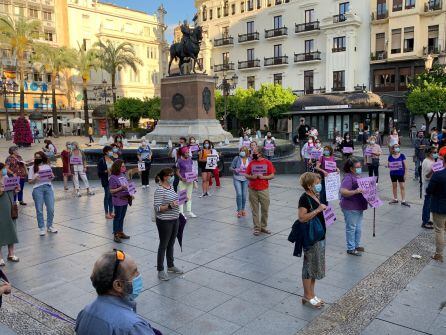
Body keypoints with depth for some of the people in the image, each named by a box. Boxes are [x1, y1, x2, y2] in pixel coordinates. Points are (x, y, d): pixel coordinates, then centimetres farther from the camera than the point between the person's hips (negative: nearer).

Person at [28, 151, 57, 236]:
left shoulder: (47, 166, 11)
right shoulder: (32, 168, 4)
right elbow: (30, 181, 3)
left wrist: (51, 177, -5)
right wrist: (35, 179, -16)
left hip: (48, 187, 2)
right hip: (37, 189, -2)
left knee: (51, 208, 2)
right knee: (39, 209, 2)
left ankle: (49, 226, 17)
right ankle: (41, 228, 11)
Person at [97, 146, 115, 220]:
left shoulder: (112, 159, 9)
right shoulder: (101, 160, -9)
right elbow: (99, 172, -11)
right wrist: (106, 171, -23)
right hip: (106, 181, -6)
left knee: (112, 196, 10)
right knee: (107, 196, 1)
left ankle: (111, 212, 20)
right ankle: (106, 213, 10)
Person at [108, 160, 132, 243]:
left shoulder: (123, 175, 8)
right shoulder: (113, 178, -15)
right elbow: (112, 191, -17)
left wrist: (130, 195, 7)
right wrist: (121, 188, -28)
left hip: (125, 200, 7)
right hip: (118, 201, -7)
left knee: (122, 217, 17)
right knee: (117, 217, 3)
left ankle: (121, 232, 29)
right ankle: (116, 235, 13)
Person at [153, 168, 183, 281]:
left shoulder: (171, 187, 6)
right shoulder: (159, 190, -20)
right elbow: (157, 208, -22)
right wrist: (170, 206, -31)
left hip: (175, 220, 8)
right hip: (164, 222, -8)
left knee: (171, 244, 20)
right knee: (163, 245, 4)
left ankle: (171, 266, 35)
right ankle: (160, 270, 17)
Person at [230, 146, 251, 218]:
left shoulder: (249, 160, 1)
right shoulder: (237, 158, -7)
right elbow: (231, 168, -5)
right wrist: (235, 170, -24)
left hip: (245, 179, 2)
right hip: (237, 178, -2)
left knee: (244, 195, 4)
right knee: (239, 194, -13)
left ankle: (243, 209, 24)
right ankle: (239, 210, 1)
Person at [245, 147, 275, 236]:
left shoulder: (267, 162, -1)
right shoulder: (251, 163, 6)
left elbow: (272, 175, -1)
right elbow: (246, 175, 9)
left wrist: (263, 177, -16)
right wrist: (251, 177, -11)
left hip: (264, 189, -1)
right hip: (252, 190, 1)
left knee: (265, 209, 5)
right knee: (255, 210, 4)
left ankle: (263, 226, 21)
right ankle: (257, 228, 13)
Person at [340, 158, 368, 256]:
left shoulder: (357, 176, 10)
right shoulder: (348, 178, -20)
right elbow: (343, 192, -30)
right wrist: (356, 191, -38)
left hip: (359, 207, 10)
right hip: (350, 208, -10)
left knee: (358, 228, 20)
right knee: (351, 228, 2)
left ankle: (357, 245, 34)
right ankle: (350, 248, 13)